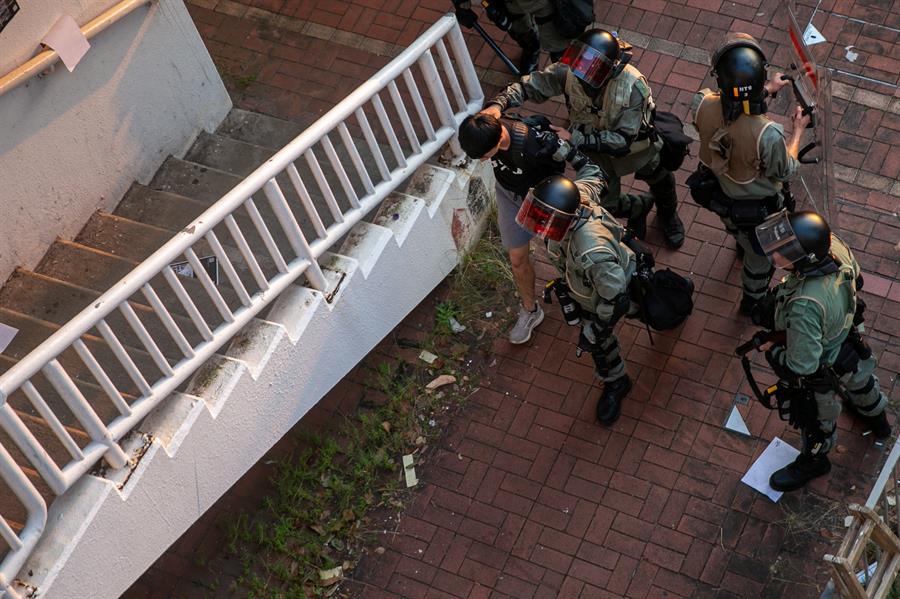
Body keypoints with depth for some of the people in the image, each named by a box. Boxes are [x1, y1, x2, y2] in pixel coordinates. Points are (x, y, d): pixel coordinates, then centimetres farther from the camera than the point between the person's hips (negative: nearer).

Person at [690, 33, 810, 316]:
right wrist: (797, 131, -5)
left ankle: (742, 246, 72)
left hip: (715, 193, 4)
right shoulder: (767, 135, -43)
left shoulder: (702, 106, -32)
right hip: (756, 208, -4)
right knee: (760, 254, 28)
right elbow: (785, 171, -20)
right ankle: (753, 301, 54)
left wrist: (767, 90, 5)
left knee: (736, 227, 40)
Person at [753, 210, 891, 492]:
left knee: (815, 417, 26)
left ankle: (813, 460, 58)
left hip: (817, 368, -7)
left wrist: (772, 352, -17)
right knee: (858, 378, 38)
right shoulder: (835, 246, -29)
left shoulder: (804, 305, -49)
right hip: (847, 338, 7)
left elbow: (803, 364, -37)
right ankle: (875, 417, 70)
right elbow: (856, 280, -5)